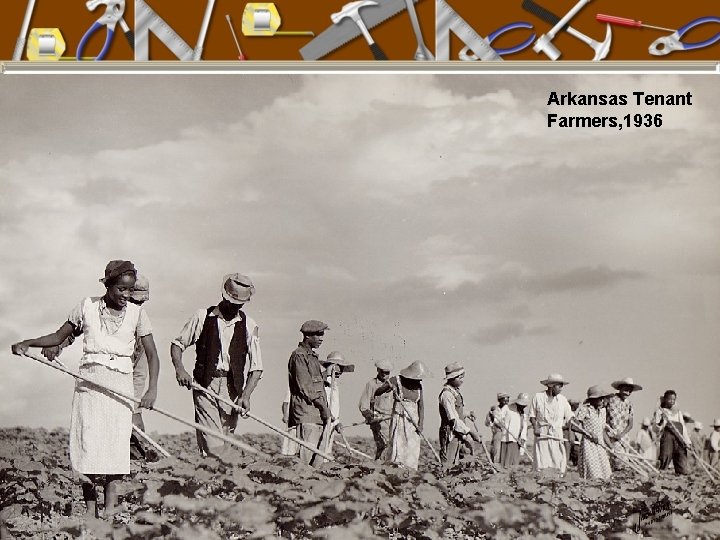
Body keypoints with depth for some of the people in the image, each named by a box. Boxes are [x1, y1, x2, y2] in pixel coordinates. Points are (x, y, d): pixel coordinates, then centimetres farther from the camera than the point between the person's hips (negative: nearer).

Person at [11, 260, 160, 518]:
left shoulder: (136, 313, 3)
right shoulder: (87, 306, 4)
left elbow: (152, 354, 3)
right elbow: (60, 336, 14)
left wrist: (152, 389, -9)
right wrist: (27, 343, -1)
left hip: (120, 382, 0)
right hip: (89, 380, 0)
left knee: (116, 440, -8)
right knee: (88, 441, -5)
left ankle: (110, 508, -6)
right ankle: (90, 511, -1)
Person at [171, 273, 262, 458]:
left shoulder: (249, 326, 6)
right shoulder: (203, 316, 4)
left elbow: (256, 368, 3)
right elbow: (178, 344, 10)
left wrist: (245, 395, -11)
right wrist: (179, 368, -10)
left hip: (233, 388, 2)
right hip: (204, 385, -2)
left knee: (224, 441, 3)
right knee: (212, 444, -14)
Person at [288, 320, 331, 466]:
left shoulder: (313, 356, 22)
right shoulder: (299, 356, -7)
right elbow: (306, 389, -14)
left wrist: (326, 414, 13)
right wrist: (326, 412, -11)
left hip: (317, 417, 9)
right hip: (307, 417, -9)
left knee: (318, 460, 6)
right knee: (307, 458, -13)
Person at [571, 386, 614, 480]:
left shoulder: (603, 410, 12)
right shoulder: (584, 409, -9)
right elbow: (573, 425, -13)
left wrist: (610, 447, 13)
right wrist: (589, 434, -16)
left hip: (600, 444, 7)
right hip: (588, 444, -7)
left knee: (605, 474, 4)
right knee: (593, 476, -11)